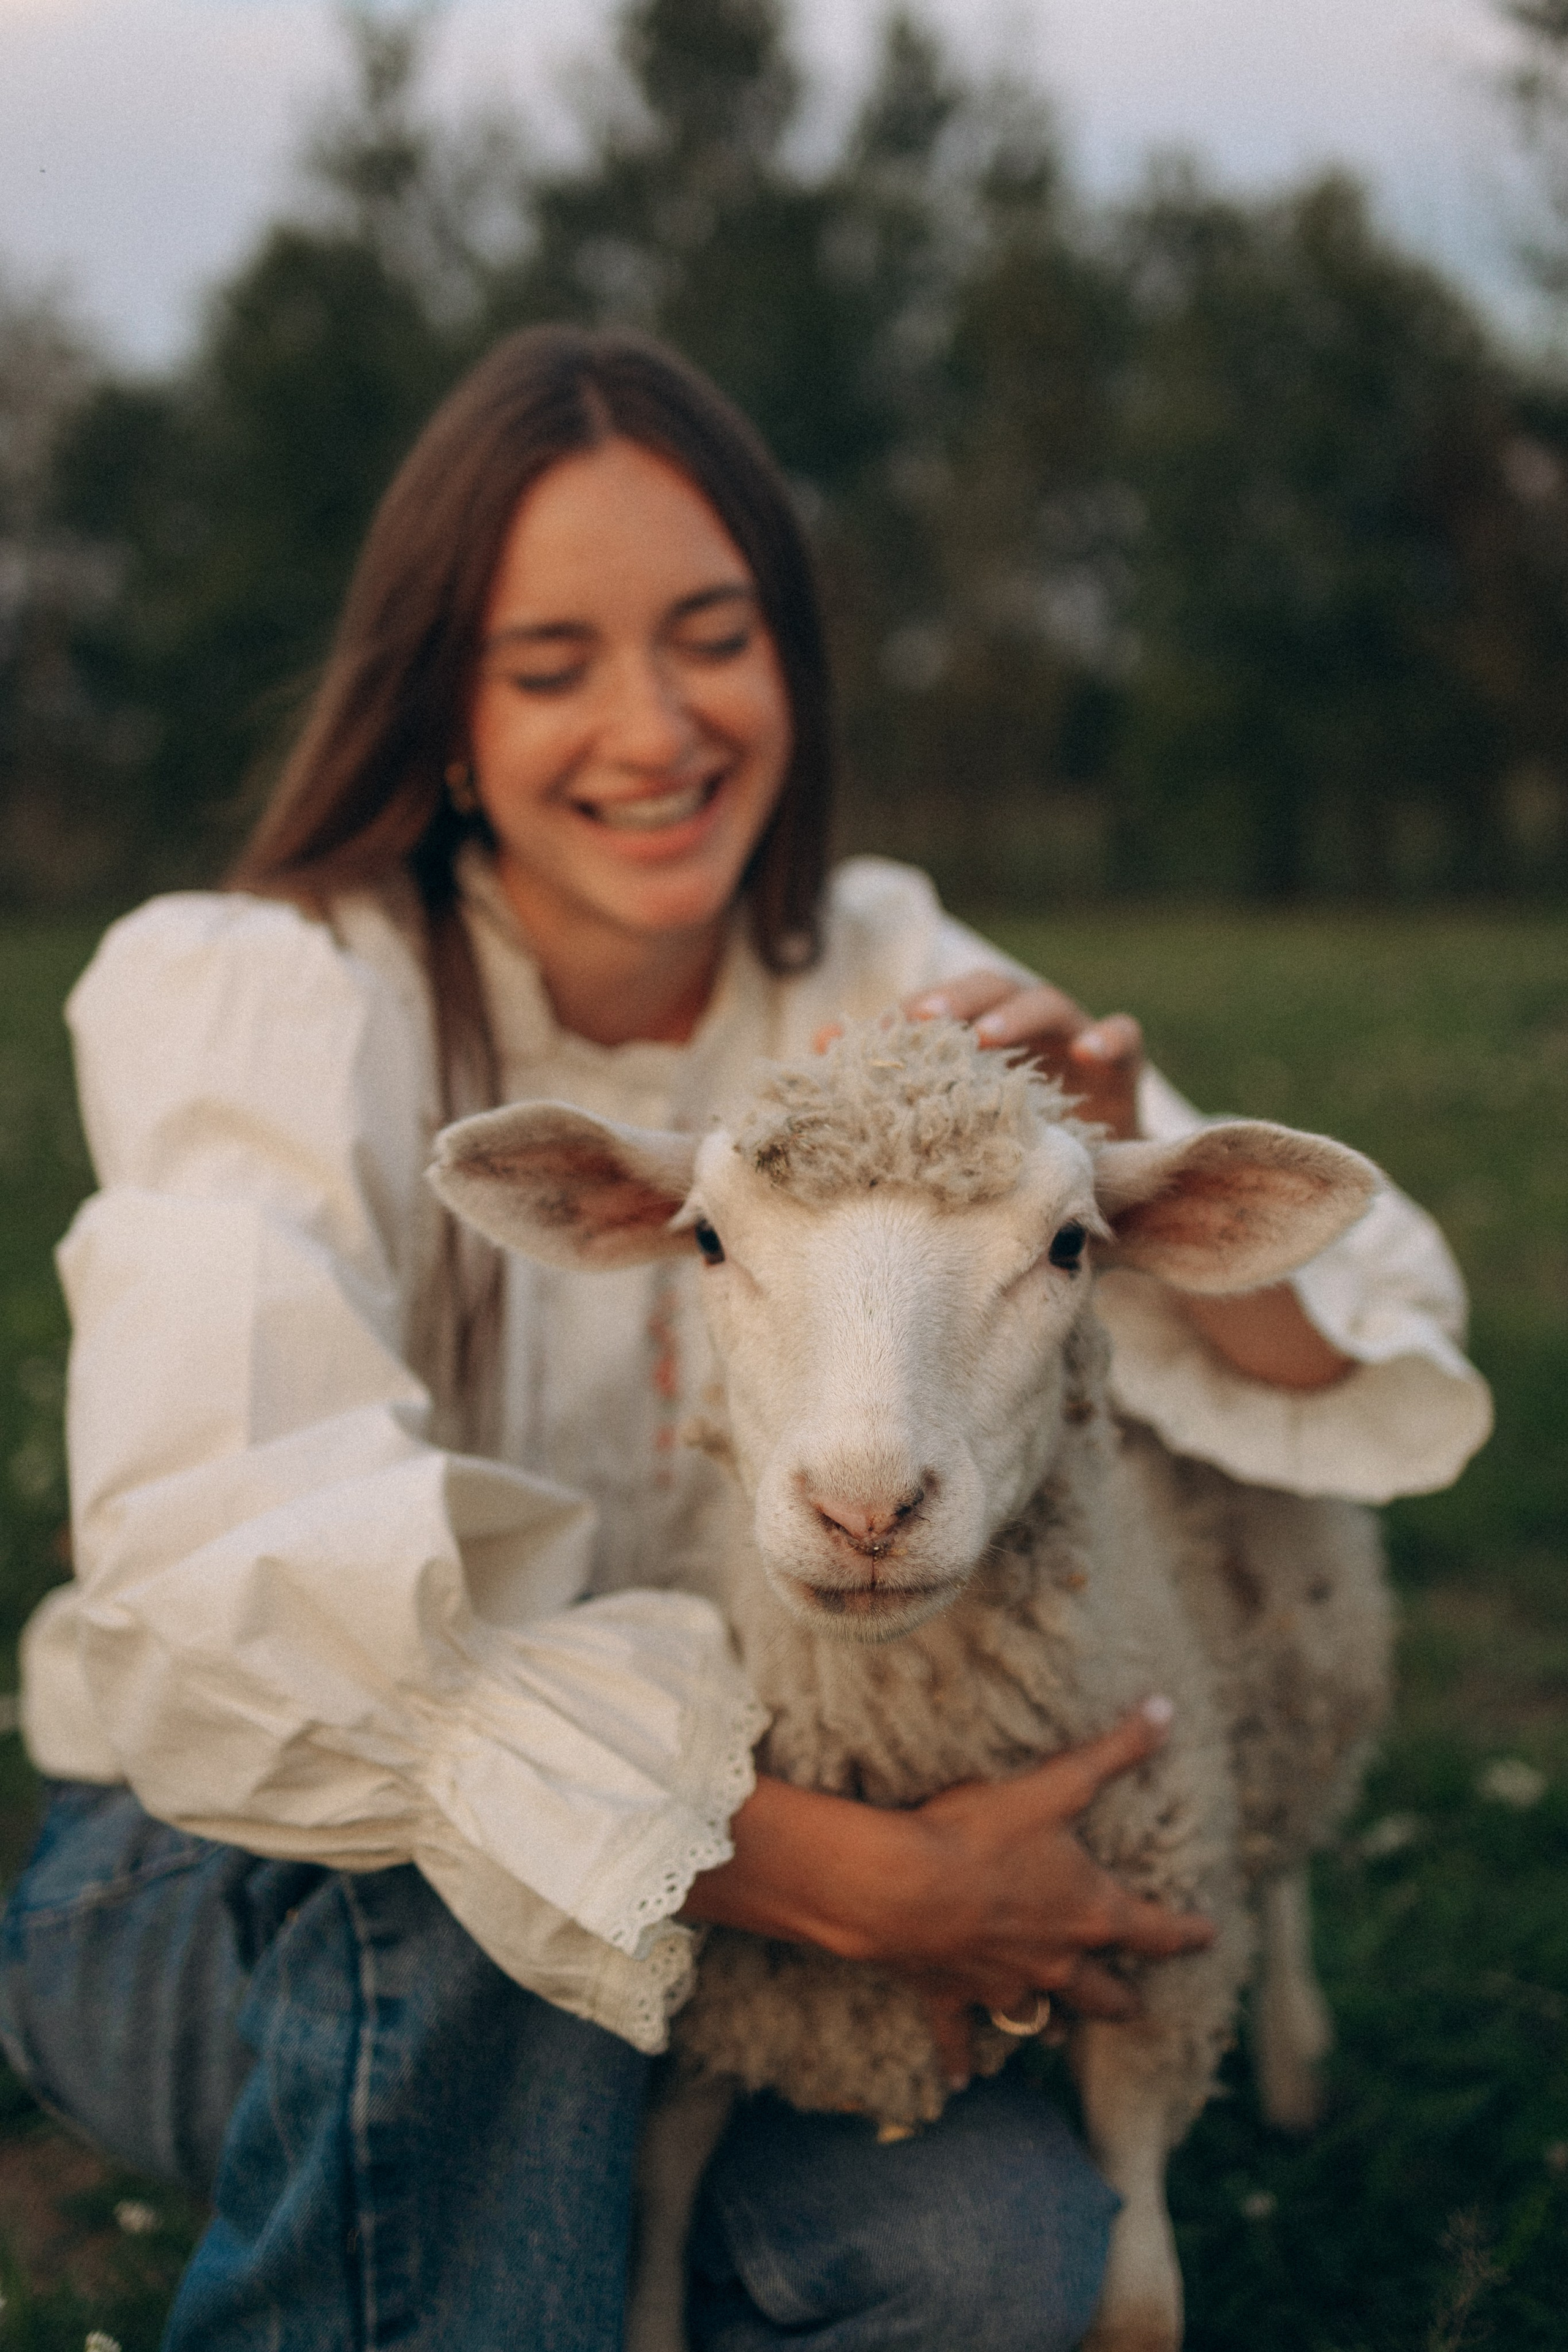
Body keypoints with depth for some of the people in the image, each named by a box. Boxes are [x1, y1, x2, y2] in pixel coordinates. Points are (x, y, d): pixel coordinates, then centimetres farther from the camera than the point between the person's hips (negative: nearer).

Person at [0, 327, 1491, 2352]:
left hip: (709, 1880, 4)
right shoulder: (273, 1000, -17)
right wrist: (872, 1882, -33)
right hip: (223, 1901, -3)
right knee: (489, 1900, -35)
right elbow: (243, 1614, -33)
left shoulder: (875, 985, -4)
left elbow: (1349, 1363, -1)